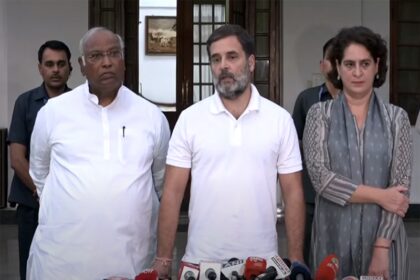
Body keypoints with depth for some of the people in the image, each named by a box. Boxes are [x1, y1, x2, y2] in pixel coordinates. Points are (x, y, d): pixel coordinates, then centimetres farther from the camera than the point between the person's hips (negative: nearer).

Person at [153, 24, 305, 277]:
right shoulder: (189, 118, -2)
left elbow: (293, 193, 1)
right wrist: (164, 258, -4)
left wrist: (296, 259, -2)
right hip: (201, 260, 0)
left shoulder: (280, 119, -1)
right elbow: (173, 192, -1)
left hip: (262, 261, 0)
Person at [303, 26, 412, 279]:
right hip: (334, 236, 0)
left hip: (384, 238, 0)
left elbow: (401, 186, -4)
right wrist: (379, 196, -13)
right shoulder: (320, 114, -1)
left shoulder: (396, 117, 1)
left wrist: (382, 247, -11)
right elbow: (320, 176, -10)